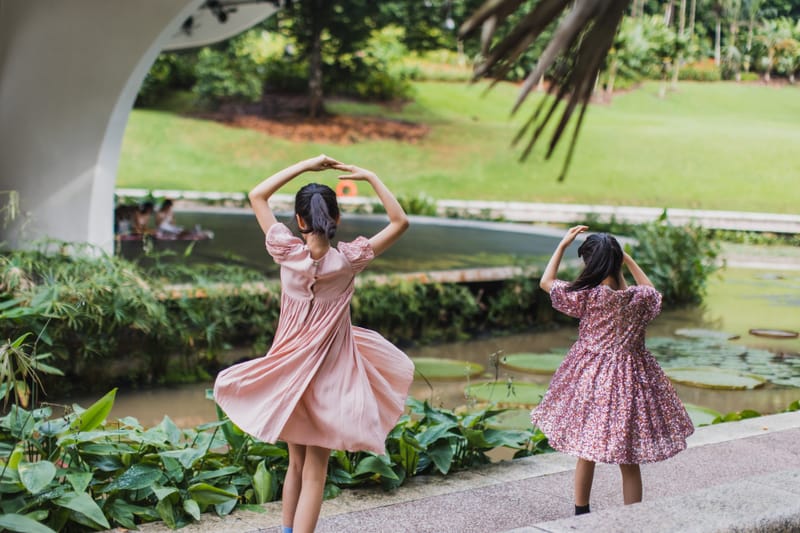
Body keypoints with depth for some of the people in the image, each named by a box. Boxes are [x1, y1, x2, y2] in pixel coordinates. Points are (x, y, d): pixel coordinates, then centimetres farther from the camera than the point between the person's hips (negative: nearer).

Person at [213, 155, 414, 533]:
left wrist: (304, 166, 1)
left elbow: (257, 195, 1)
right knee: (315, 472, 2)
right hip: (329, 372, -3)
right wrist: (370, 178, -2)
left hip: (289, 368, 3)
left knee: (296, 462, 22)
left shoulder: (287, 253, -11)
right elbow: (400, 222, -4)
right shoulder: (349, 259, -14)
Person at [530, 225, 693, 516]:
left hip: (591, 379, -1)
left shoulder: (586, 296, -16)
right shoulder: (639, 298, -9)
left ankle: (581, 513, 31)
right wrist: (627, 258, 19)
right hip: (630, 380, 1)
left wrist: (563, 244, 5)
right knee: (629, 463, 9)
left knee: (586, 452, 18)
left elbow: (546, 281, 0)